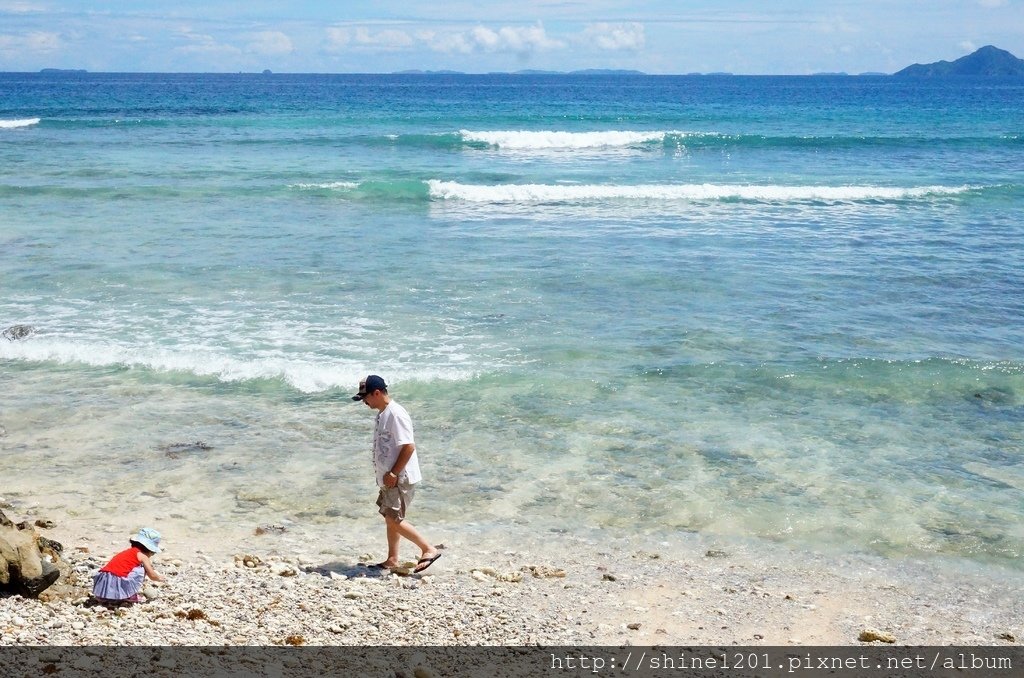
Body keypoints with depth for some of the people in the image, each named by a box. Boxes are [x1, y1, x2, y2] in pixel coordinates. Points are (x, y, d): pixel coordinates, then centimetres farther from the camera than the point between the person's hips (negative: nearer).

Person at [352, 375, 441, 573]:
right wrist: (387, 475, 15)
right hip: (390, 478, 10)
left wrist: (393, 474, -20)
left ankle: (429, 549, -4)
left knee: (394, 519, -11)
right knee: (390, 518, 14)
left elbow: (409, 447, -23)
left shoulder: (396, 414, -19)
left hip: (401, 479, -10)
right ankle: (392, 560, 23)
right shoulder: (382, 414, 12)